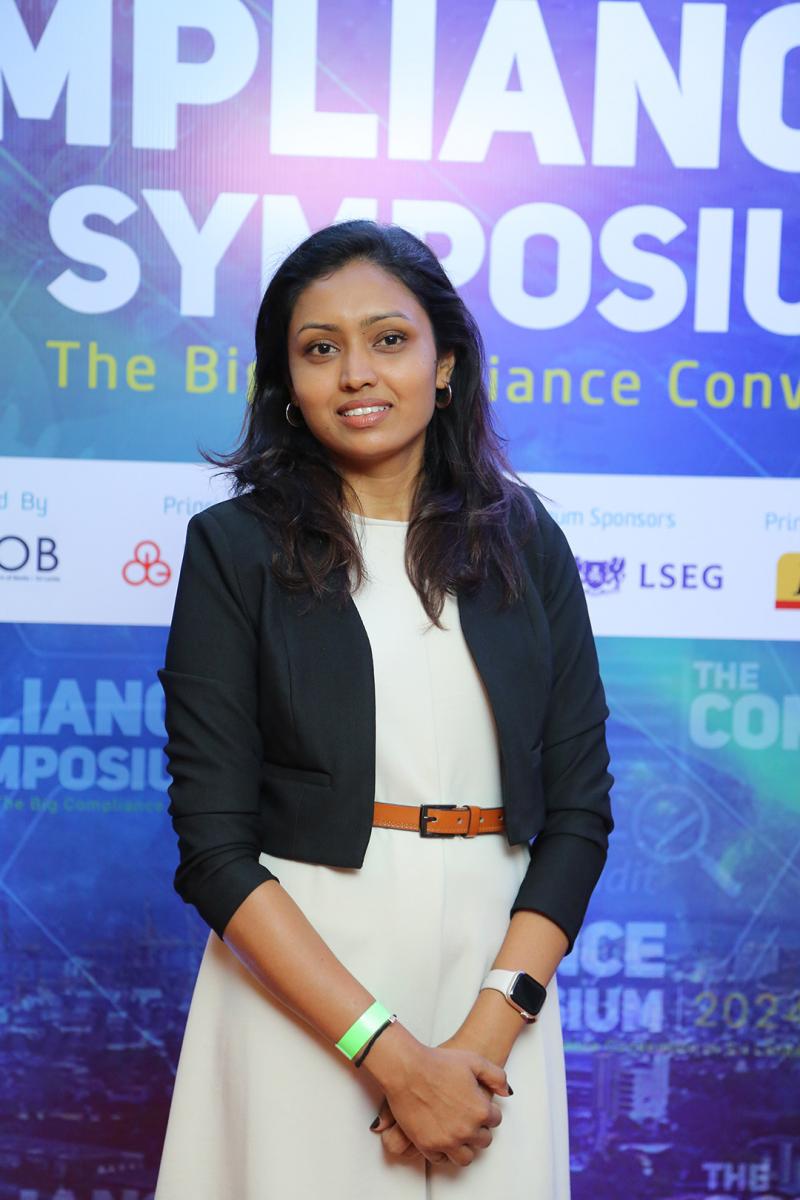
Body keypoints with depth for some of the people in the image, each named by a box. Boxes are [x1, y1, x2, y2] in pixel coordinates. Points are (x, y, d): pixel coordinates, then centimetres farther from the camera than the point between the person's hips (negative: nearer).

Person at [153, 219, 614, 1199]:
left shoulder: (527, 543, 3)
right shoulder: (236, 546, -4)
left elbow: (579, 811, 1)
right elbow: (214, 841, -9)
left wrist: (486, 1034, -10)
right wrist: (391, 1052, -14)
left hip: (499, 976, 2)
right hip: (300, 979, -2)